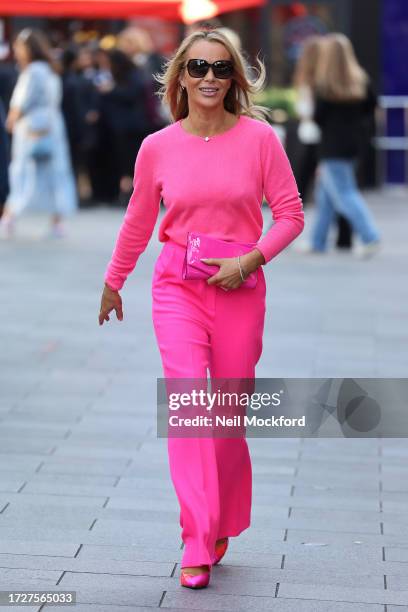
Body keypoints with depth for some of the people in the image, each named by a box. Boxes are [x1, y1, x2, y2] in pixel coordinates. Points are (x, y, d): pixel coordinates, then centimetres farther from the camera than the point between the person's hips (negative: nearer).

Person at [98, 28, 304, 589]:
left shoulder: (260, 138, -4)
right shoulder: (157, 147, 1)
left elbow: (291, 215, 0)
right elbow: (138, 222, 14)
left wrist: (250, 260, -13)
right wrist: (113, 283, 23)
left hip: (240, 288, 0)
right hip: (177, 287, 0)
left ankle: (223, 524, 29)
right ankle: (198, 544, -10)